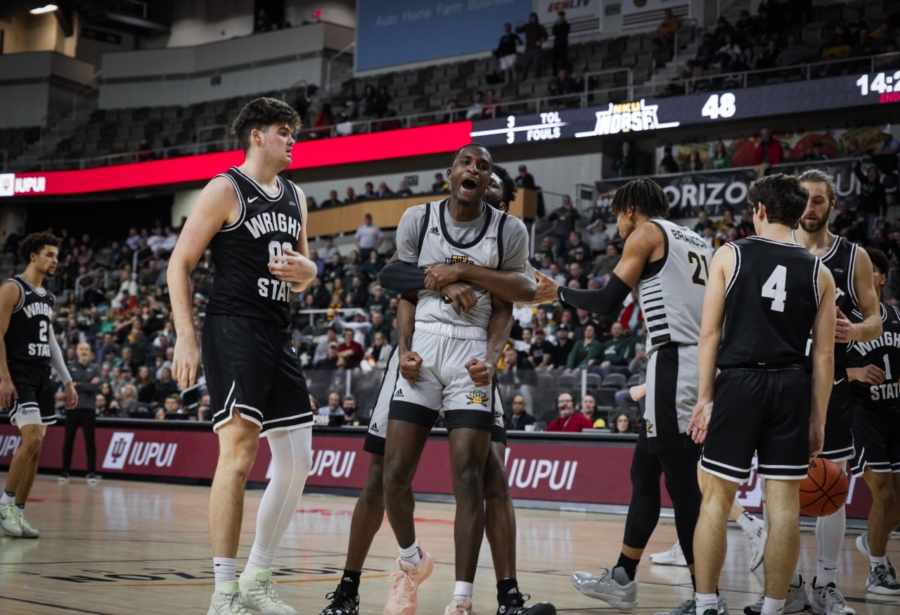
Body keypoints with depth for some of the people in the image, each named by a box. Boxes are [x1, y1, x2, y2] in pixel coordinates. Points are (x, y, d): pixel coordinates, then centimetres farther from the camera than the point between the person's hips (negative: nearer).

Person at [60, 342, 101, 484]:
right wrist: (87, 386, -9)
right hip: (72, 408, 1)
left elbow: (96, 387, -8)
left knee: (90, 442, -2)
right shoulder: (70, 368, 7)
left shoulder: (95, 368, 6)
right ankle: (65, 472, 12)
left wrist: (78, 385, -10)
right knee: (68, 441, 4)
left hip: (88, 409, -1)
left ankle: (91, 473, 1)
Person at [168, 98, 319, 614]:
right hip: (234, 332, -8)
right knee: (239, 455, -15)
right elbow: (180, 264, -7)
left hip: (279, 336, 8)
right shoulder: (226, 189, -4)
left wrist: (306, 271, 1)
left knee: (298, 461, 7)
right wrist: (186, 336, -15)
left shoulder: (295, 197, 18)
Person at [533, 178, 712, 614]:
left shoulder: (647, 234, -2)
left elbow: (607, 303, -7)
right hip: (700, 362, 9)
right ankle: (623, 579, 24)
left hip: (673, 363, -9)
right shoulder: (695, 241, 22)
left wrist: (558, 293, 8)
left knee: (683, 484, -7)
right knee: (644, 472, 16)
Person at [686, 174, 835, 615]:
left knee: (717, 498, 6)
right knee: (784, 502, 6)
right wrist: (818, 419, 10)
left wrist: (705, 397, 1)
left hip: (739, 381, -2)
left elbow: (710, 333, -2)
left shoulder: (729, 256, 2)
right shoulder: (819, 272, 8)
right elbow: (824, 354, 6)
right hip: (791, 386, 2)